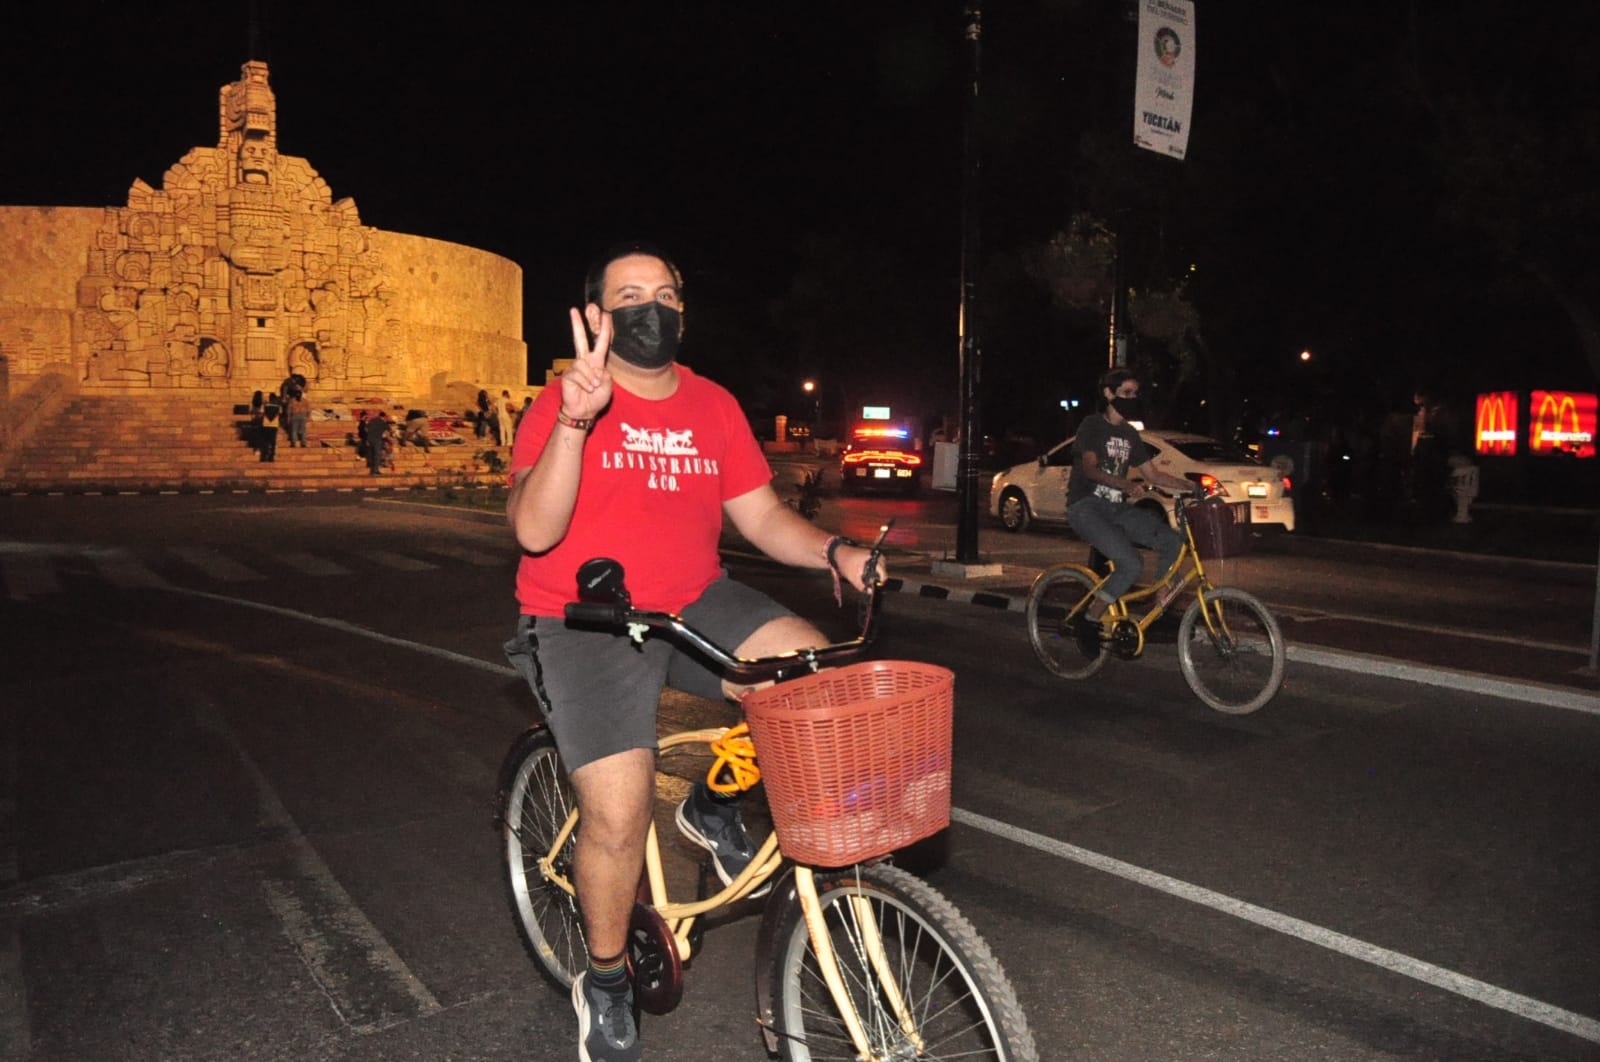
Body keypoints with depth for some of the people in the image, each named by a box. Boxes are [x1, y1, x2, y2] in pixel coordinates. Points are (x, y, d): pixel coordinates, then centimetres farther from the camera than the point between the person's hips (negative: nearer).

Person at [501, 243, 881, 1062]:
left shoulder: (715, 407, 4)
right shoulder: (562, 405, -9)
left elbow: (762, 515, 5)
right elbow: (533, 531, -21)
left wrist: (835, 553, -13)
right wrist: (574, 421, -33)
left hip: (695, 607, 4)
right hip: (585, 625, -4)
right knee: (619, 816, -15)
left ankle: (716, 807, 10)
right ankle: (606, 984, 17)